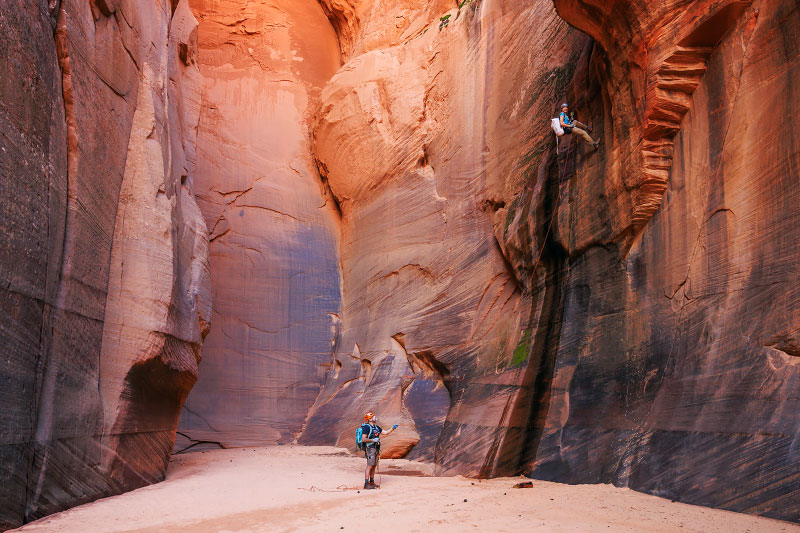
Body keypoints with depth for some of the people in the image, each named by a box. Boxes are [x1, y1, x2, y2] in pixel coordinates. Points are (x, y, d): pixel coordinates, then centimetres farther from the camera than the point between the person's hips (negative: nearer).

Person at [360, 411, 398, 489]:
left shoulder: (376, 427, 15)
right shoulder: (366, 427, -11)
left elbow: (385, 433, 18)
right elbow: (363, 439, -16)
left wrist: (392, 428, 6)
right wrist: (373, 440, -19)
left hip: (376, 449, 9)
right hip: (370, 448, -9)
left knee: (374, 466, 11)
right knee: (370, 466, -11)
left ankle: (372, 482, 17)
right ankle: (366, 484, -10)